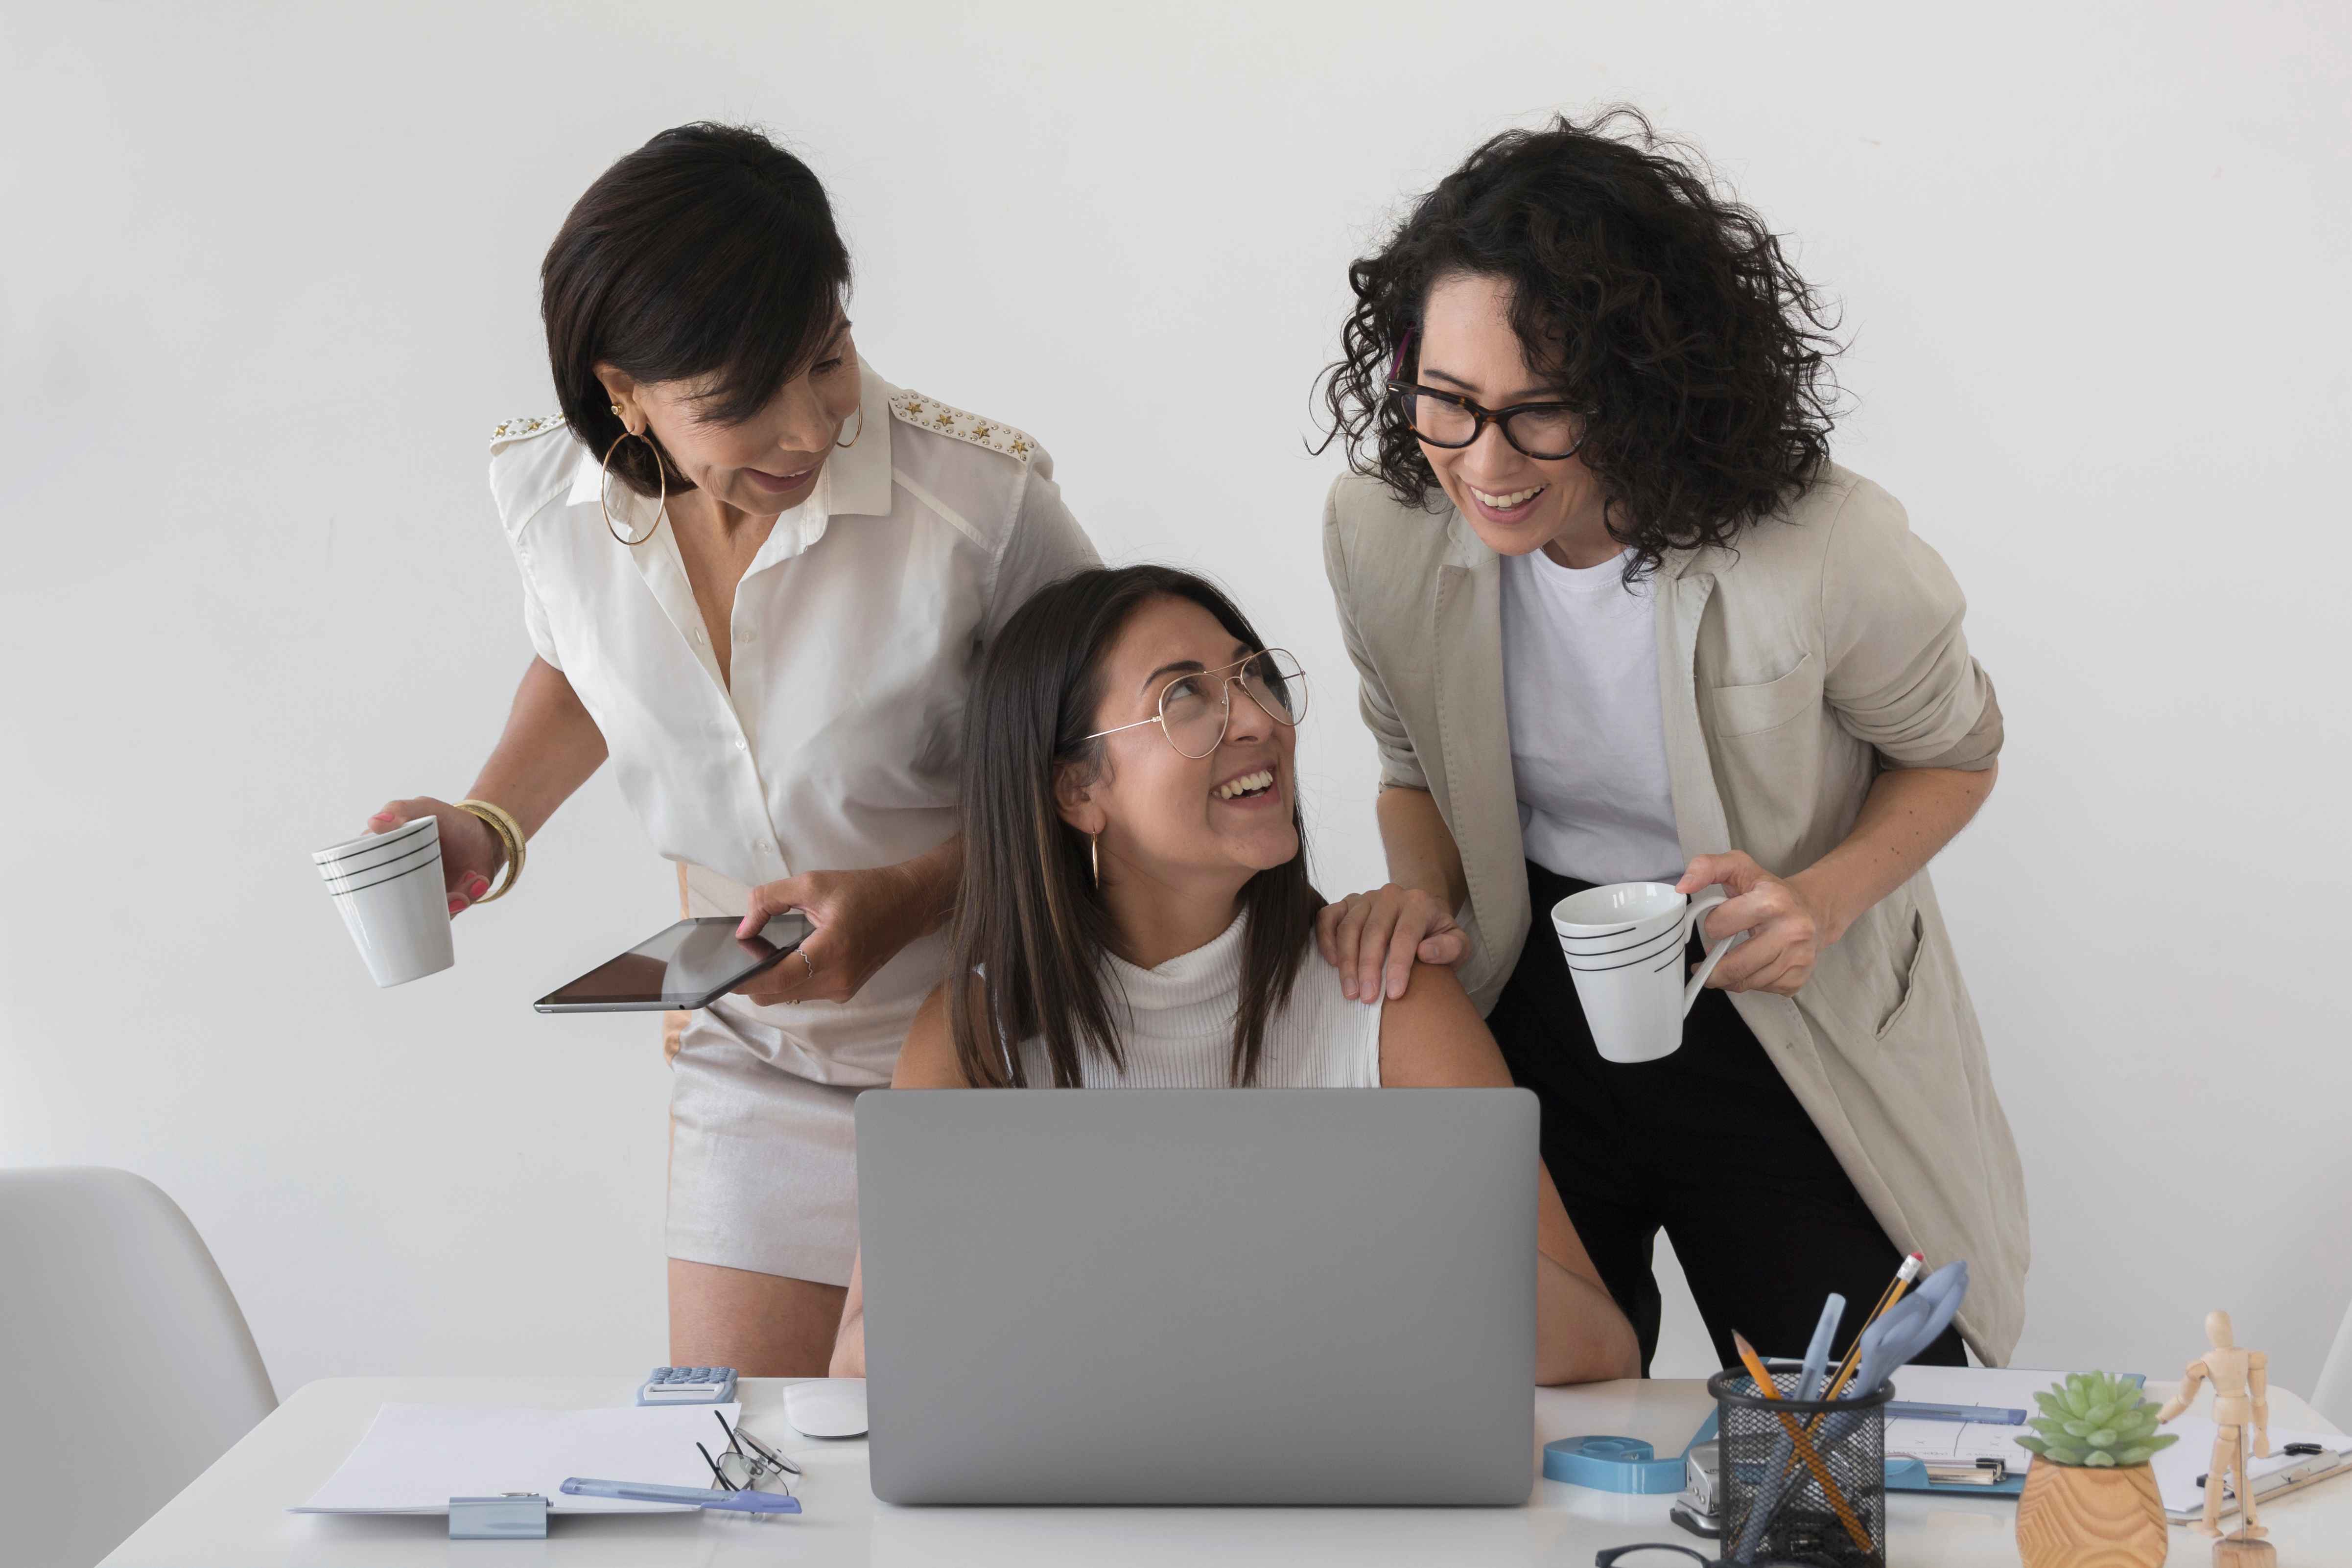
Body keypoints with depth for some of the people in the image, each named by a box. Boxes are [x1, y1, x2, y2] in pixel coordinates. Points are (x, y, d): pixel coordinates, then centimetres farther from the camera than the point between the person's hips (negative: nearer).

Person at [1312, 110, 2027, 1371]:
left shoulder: (1826, 552, -25)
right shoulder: (1380, 528, -13)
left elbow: (1952, 754, -4)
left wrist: (1822, 900, -22)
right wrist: (1423, 892, -14)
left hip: (1789, 1033, -3)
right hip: (1527, 1014, 3)